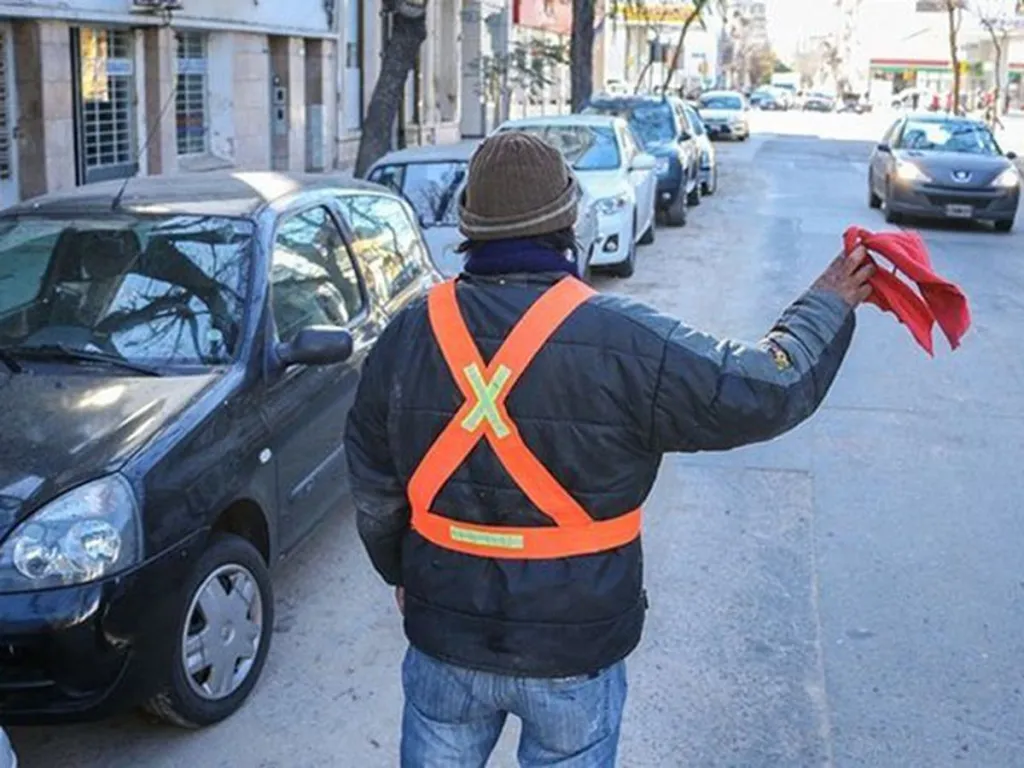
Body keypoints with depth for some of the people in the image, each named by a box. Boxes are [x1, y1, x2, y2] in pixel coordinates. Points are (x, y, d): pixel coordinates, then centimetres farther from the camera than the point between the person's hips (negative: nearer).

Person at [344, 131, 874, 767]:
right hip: (577, 653, -2)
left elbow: (374, 488, 4)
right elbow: (769, 391, -12)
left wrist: (399, 572, 22)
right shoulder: (626, 345, -20)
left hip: (445, 642, 3)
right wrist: (828, 307, 6)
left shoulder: (409, 336, -7)